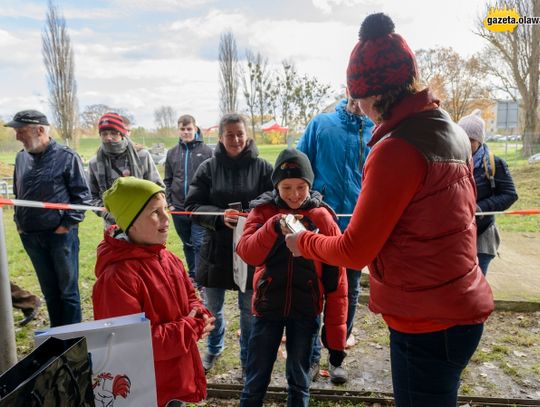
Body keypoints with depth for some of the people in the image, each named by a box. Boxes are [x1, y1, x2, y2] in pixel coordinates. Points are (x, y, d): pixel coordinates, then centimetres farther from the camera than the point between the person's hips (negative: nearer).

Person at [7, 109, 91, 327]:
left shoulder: (66, 157, -9)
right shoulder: (21, 158, 7)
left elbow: (82, 195, -8)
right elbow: (18, 194, 19)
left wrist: (68, 224, -12)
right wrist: (19, 222, 10)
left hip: (61, 235, -5)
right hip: (30, 237, 5)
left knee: (68, 290, 6)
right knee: (49, 291, 17)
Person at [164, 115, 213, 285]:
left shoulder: (207, 151, -3)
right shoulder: (172, 153, 8)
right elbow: (167, 180, 12)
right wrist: (168, 202, 5)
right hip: (178, 207, 4)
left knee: (199, 244, -6)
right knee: (187, 245, 15)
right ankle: (192, 276, 29)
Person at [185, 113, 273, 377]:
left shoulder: (262, 167, -4)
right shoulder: (208, 167, -2)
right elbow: (193, 206, -4)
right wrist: (220, 217, -21)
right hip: (216, 249, 2)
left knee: (249, 309, 13)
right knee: (212, 307, 18)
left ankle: (248, 359, 37)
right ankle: (214, 349, 47)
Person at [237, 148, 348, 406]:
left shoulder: (323, 218, -7)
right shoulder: (262, 211, -4)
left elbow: (336, 280, -6)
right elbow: (247, 253, -19)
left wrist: (336, 333, -5)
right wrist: (274, 226, -35)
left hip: (306, 312, 0)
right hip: (267, 308, 1)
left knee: (299, 382, 16)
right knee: (255, 381, 13)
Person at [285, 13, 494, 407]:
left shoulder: (398, 148, -23)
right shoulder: (452, 130, 5)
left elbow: (355, 251, -18)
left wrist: (303, 242, -1)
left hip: (427, 321, -9)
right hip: (459, 306, 9)